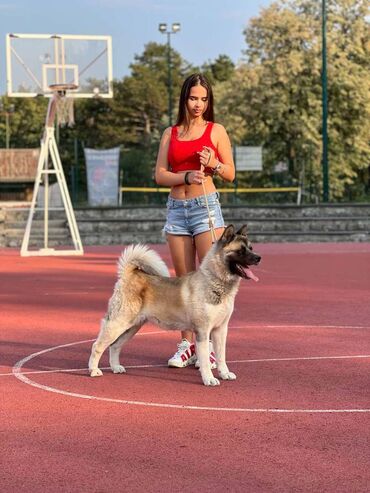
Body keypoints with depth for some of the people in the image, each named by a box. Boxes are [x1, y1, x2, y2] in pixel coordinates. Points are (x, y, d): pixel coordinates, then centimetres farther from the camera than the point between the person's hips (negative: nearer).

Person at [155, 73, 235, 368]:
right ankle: (187, 345, 10)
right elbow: (160, 175, 5)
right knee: (184, 281, 5)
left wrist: (214, 164, -15)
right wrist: (187, 176, -12)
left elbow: (230, 175, 5)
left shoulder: (216, 131, 5)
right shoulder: (170, 134, 13)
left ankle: (211, 346, -5)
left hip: (206, 207, -3)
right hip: (177, 209, 3)